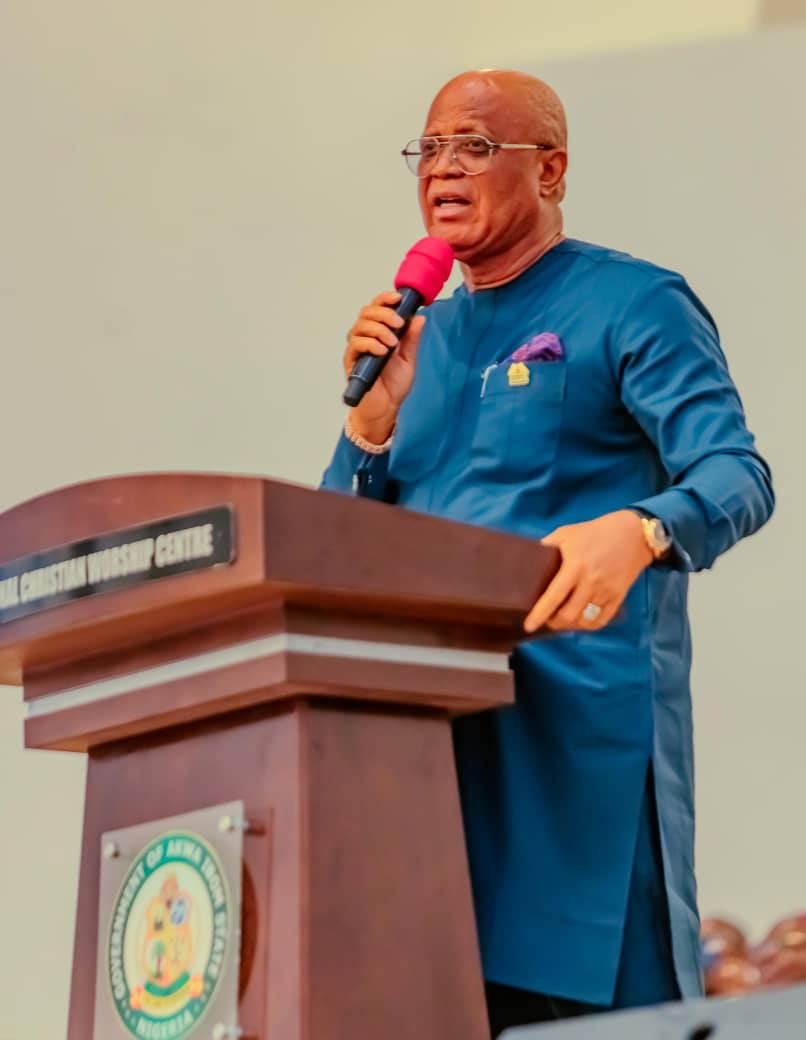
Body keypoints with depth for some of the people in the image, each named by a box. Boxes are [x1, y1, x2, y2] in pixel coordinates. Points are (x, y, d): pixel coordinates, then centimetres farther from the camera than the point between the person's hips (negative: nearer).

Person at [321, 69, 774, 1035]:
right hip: (433, 718, 6)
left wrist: (636, 533, -34)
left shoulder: (633, 306, -1)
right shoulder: (423, 333, 19)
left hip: (581, 714, -6)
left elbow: (736, 476, -13)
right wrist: (372, 414, -1)